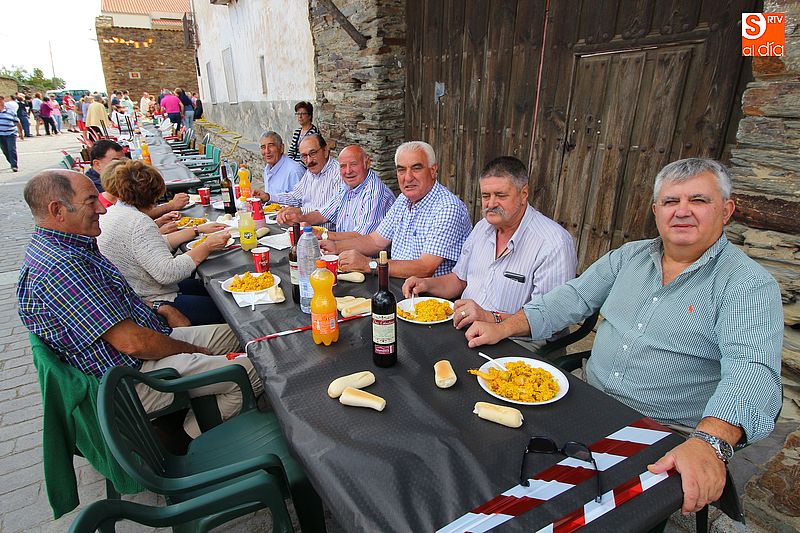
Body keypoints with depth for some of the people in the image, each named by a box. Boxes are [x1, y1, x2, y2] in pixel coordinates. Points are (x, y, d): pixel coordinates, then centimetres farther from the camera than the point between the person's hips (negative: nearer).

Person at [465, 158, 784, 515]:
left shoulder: (750, 285, -9)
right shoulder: (629, 256, 8)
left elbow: (751, 369, -23)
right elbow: (574, 298, 7)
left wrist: (709, 443, -41)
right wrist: (505, 327, -5)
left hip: (666, 437, -4)